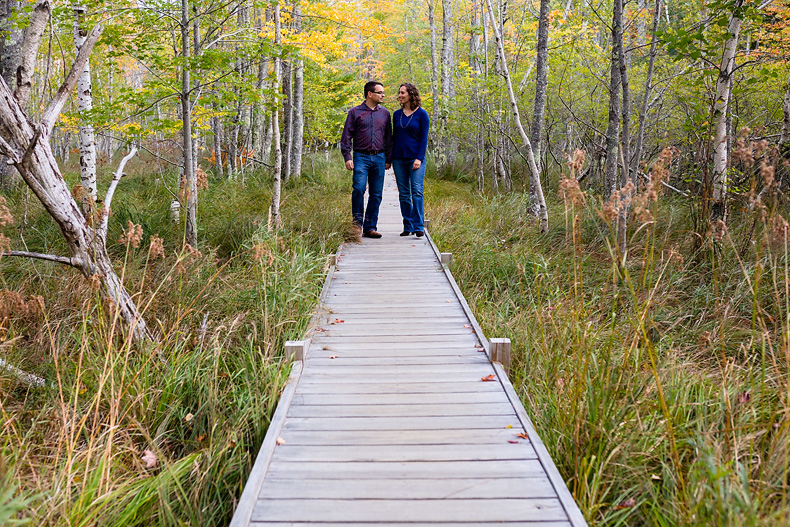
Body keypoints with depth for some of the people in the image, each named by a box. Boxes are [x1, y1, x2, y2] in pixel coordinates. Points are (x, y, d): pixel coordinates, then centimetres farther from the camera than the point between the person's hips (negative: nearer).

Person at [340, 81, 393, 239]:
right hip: (361, 156, -3)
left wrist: (388, 160, 11)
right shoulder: (355, 112, 4)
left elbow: (388, 138, 17)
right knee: (359, 188, -19)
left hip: (379, 158, 3)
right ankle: (357, 220, -1)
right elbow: (346, 136, 3)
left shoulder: (384, 113, 14)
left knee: (376, 194, 2)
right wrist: (347, 157, -6)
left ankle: (370, 227, 9)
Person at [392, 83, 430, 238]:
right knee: (403, 194, 5)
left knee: (417, 191, -12)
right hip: (399, 159, 4)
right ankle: (408, 226, 12)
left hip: (416, 158, -4)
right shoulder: (397, 114, 11)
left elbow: (424, 138, -4)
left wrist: (419, 158, -12)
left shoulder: (421, 114, -1)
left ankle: (419, 226, -10)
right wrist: (391, 158, 11)